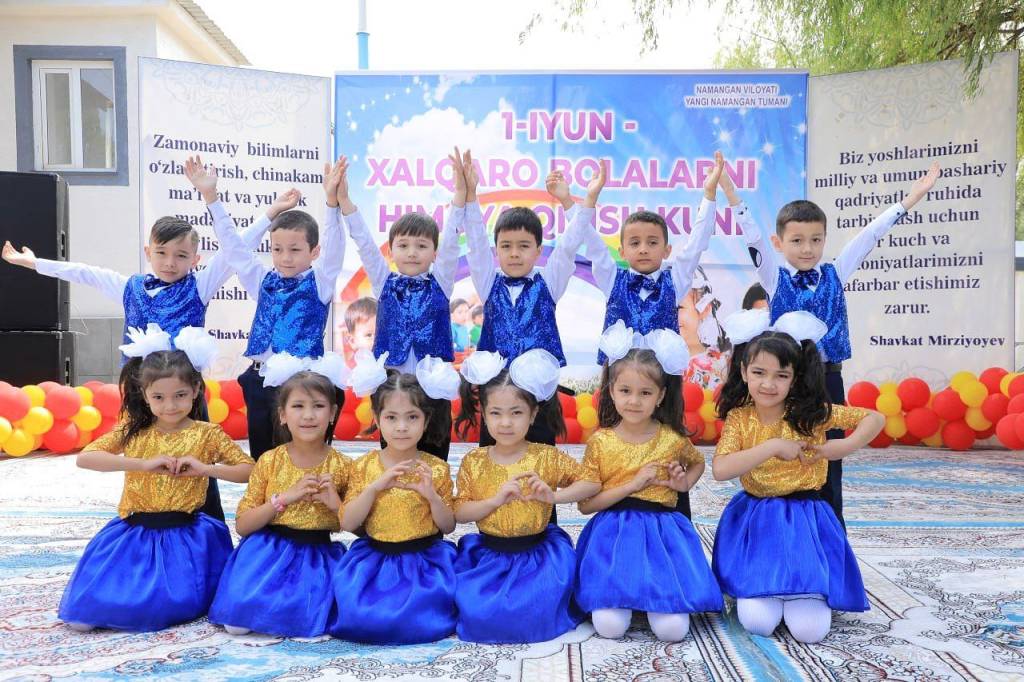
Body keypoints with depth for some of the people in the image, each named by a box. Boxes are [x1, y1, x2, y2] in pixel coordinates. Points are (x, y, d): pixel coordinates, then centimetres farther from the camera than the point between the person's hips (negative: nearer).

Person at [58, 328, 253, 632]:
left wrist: (205, 468, -17)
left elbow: (249, 470, -1)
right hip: (134, 534, 2)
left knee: (169, 609, -15)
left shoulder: (206, 434, -2)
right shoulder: (132, 432, 2)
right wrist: (143, 464, -20)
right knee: (82, 617, -5)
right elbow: (84, 458, -10)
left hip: (185, 537, -2)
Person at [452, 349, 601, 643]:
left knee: (536, 614, -17)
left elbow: (592, 483, -3)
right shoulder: (473, 462, -2)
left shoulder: (547, 457, -5)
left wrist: (553, 495, -19)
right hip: (489, 557, 1)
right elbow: (459, 513, -4)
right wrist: (496, 499, -21)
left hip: (538, 555, -1)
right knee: (477, 613, -15)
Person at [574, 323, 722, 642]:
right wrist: (633, 484, -15)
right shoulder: (600, 441, -4)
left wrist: (685, 483, 1)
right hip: (613, 533, -1)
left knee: (673, 628, -15)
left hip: (662, 531, 1)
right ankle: (619, 596, 14)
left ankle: (658, 598, 16)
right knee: (609, 625, -18)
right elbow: (585, 503, -6)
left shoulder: (673, 439, -1)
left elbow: (698, 462, 24)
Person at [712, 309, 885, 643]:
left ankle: (803, 591, 21)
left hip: (805, 519, 0)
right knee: (757, 621, -15)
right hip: (755, 521, 0)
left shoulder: (811, 412, -6)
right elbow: (720, 470, -20)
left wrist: (841, 447, -16)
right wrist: (773, 446, -25)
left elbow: (875, 418, 1)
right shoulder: (738, 418, -5)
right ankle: (766, 590, 19)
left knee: (809, 628, -12)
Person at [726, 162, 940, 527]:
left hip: (828, 378, 3)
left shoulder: (834, 275, 8)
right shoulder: (775, 277, 1)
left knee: (829, 460, 8)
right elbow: (753, 237, -10)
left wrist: (909, 200, 4)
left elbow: (869, 236, 6)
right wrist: (732, 195, -21)